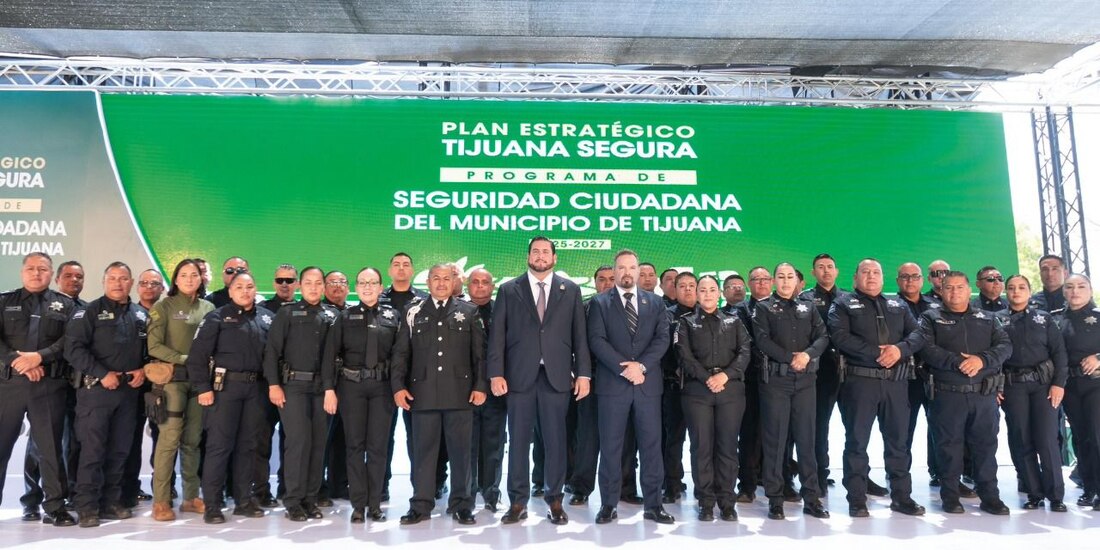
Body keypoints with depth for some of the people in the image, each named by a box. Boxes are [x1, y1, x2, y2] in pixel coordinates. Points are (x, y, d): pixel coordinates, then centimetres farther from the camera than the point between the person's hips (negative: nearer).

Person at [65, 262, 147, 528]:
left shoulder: (141, 315, 12)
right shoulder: (90, 311, -2)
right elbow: (74, 348, -11)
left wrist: (143, 370, 0)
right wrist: (102, 374, -16)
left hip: (129, 390, 5)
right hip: (96, 388, -4)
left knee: (120, 449, 9)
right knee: (93, 449, -4)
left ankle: (111, 501, 18)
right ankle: (87, 506, 4)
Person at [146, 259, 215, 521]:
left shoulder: (208, 308, 10)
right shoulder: (164, 307, 0)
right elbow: (154, 346, -7)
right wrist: (185, 359, -14)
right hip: (172, 378, -4)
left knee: (193, 440, 8)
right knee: (170, 438, -7)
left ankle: (191, 497, 16)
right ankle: (160, 501, 3)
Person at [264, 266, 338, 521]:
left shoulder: (332, 315, 10)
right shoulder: (287, 313, 3)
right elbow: (272, 350, -2)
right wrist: (273, 384, -9)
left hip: (321, 387, 3)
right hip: (293, 385, -3)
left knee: (318, 442, 4)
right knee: (299, 440, -7)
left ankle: (311, 498, 14)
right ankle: (294, 500, 3)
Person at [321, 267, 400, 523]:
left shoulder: (393, 317, 5)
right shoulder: (345, 317, 5)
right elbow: (330, 354, 1)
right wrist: (329, 388, -5)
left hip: (382, 386, 0)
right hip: (351, 386, 0)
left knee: (377, 446, 4)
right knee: (355, 444, 5)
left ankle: (374, 504, 13)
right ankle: (358, 504, 13)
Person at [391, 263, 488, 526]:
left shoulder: (469, 312, 7)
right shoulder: (413, 313, 10)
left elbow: (480, 352, 4)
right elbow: (401, 353, 8)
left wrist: (480, 385, -3)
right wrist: (398, 386, -1)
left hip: (460, 392, -1)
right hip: (423, 393, 1)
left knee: (460, 450, 6)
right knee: (423, 450, 6)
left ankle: (461, 504, 18)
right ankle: (421, 504, 18)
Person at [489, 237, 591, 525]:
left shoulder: (570, 290, 8)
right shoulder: (509, 290, 7)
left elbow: (579, 334, 6)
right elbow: (497, 334, 2)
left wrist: (583, 373, 0)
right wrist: (496, 373, -6)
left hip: (557, 376, 0)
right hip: (520, 376, 0)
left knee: (556, 441, 6)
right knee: (518, 441, 6)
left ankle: (555, 501, 19)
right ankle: (518, 502, 17)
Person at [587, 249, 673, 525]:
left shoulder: (655, 302, 11)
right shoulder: (599, 303, 5)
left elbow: (662, 338, 1)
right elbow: (596, 340, -6)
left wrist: (641, 365, -13)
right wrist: (623, 368, -15)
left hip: (648, 383, 2)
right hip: (612, 383, -2)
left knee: (651, 444, 6)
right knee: (610, 447, 3)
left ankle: (653, 505, 15)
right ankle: (608, 505, 13)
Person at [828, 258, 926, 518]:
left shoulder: (899, 306, 18)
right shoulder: (843, 305, 5)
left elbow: (917, 334, 6)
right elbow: (841, 337, -10)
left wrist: (900, 349, -15)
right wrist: (876, 352, -17)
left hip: (896, 381, 4)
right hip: (860, 380, -4)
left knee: (898, 440, 10)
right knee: (857, 440, 1)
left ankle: (901, 496, 22)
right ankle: (857, 499, 8)